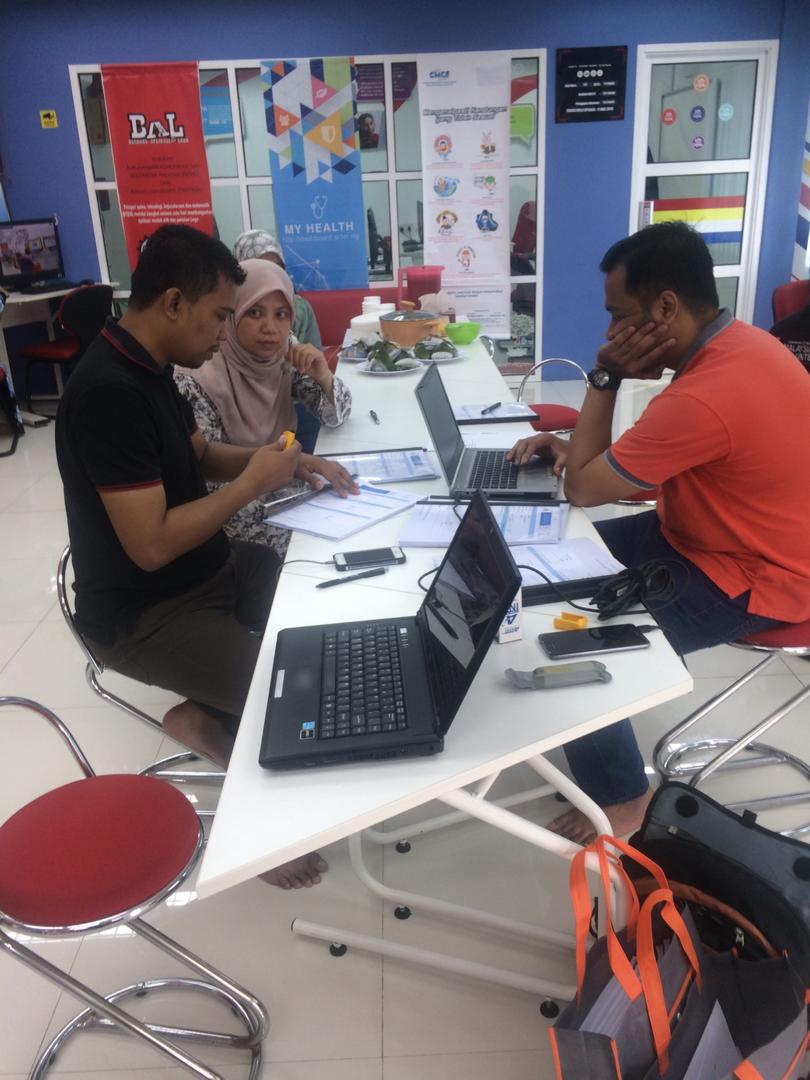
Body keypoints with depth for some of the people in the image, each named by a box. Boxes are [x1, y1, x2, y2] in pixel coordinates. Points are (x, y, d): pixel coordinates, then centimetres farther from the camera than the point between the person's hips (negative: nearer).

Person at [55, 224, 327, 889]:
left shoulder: (147, 367, 3)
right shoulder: (110, 393, -27)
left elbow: (198, 455, 16)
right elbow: (151, 545, -29)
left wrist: (280, 461, 0)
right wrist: (252, 483, -19)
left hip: (207, 572, 10)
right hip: (145, 616, -10)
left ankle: (212, 719, 11)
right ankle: (227, 753, 11)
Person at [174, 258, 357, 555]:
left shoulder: (285, 353, -2)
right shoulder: (196, 378, -19)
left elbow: (336, 415, 2)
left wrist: (323, 375, -18)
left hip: (287, 493, 6)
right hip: (237, 512, -6)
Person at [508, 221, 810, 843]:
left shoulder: (705, 397, -34)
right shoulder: (739, 343, -1)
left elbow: (582, 488, -21)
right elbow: (652, 461, 11)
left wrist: (605, 376, -17)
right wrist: (575, 446, -3)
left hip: (749, 581, -10)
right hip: (722, 535, 10)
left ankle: (624, 801, 8)